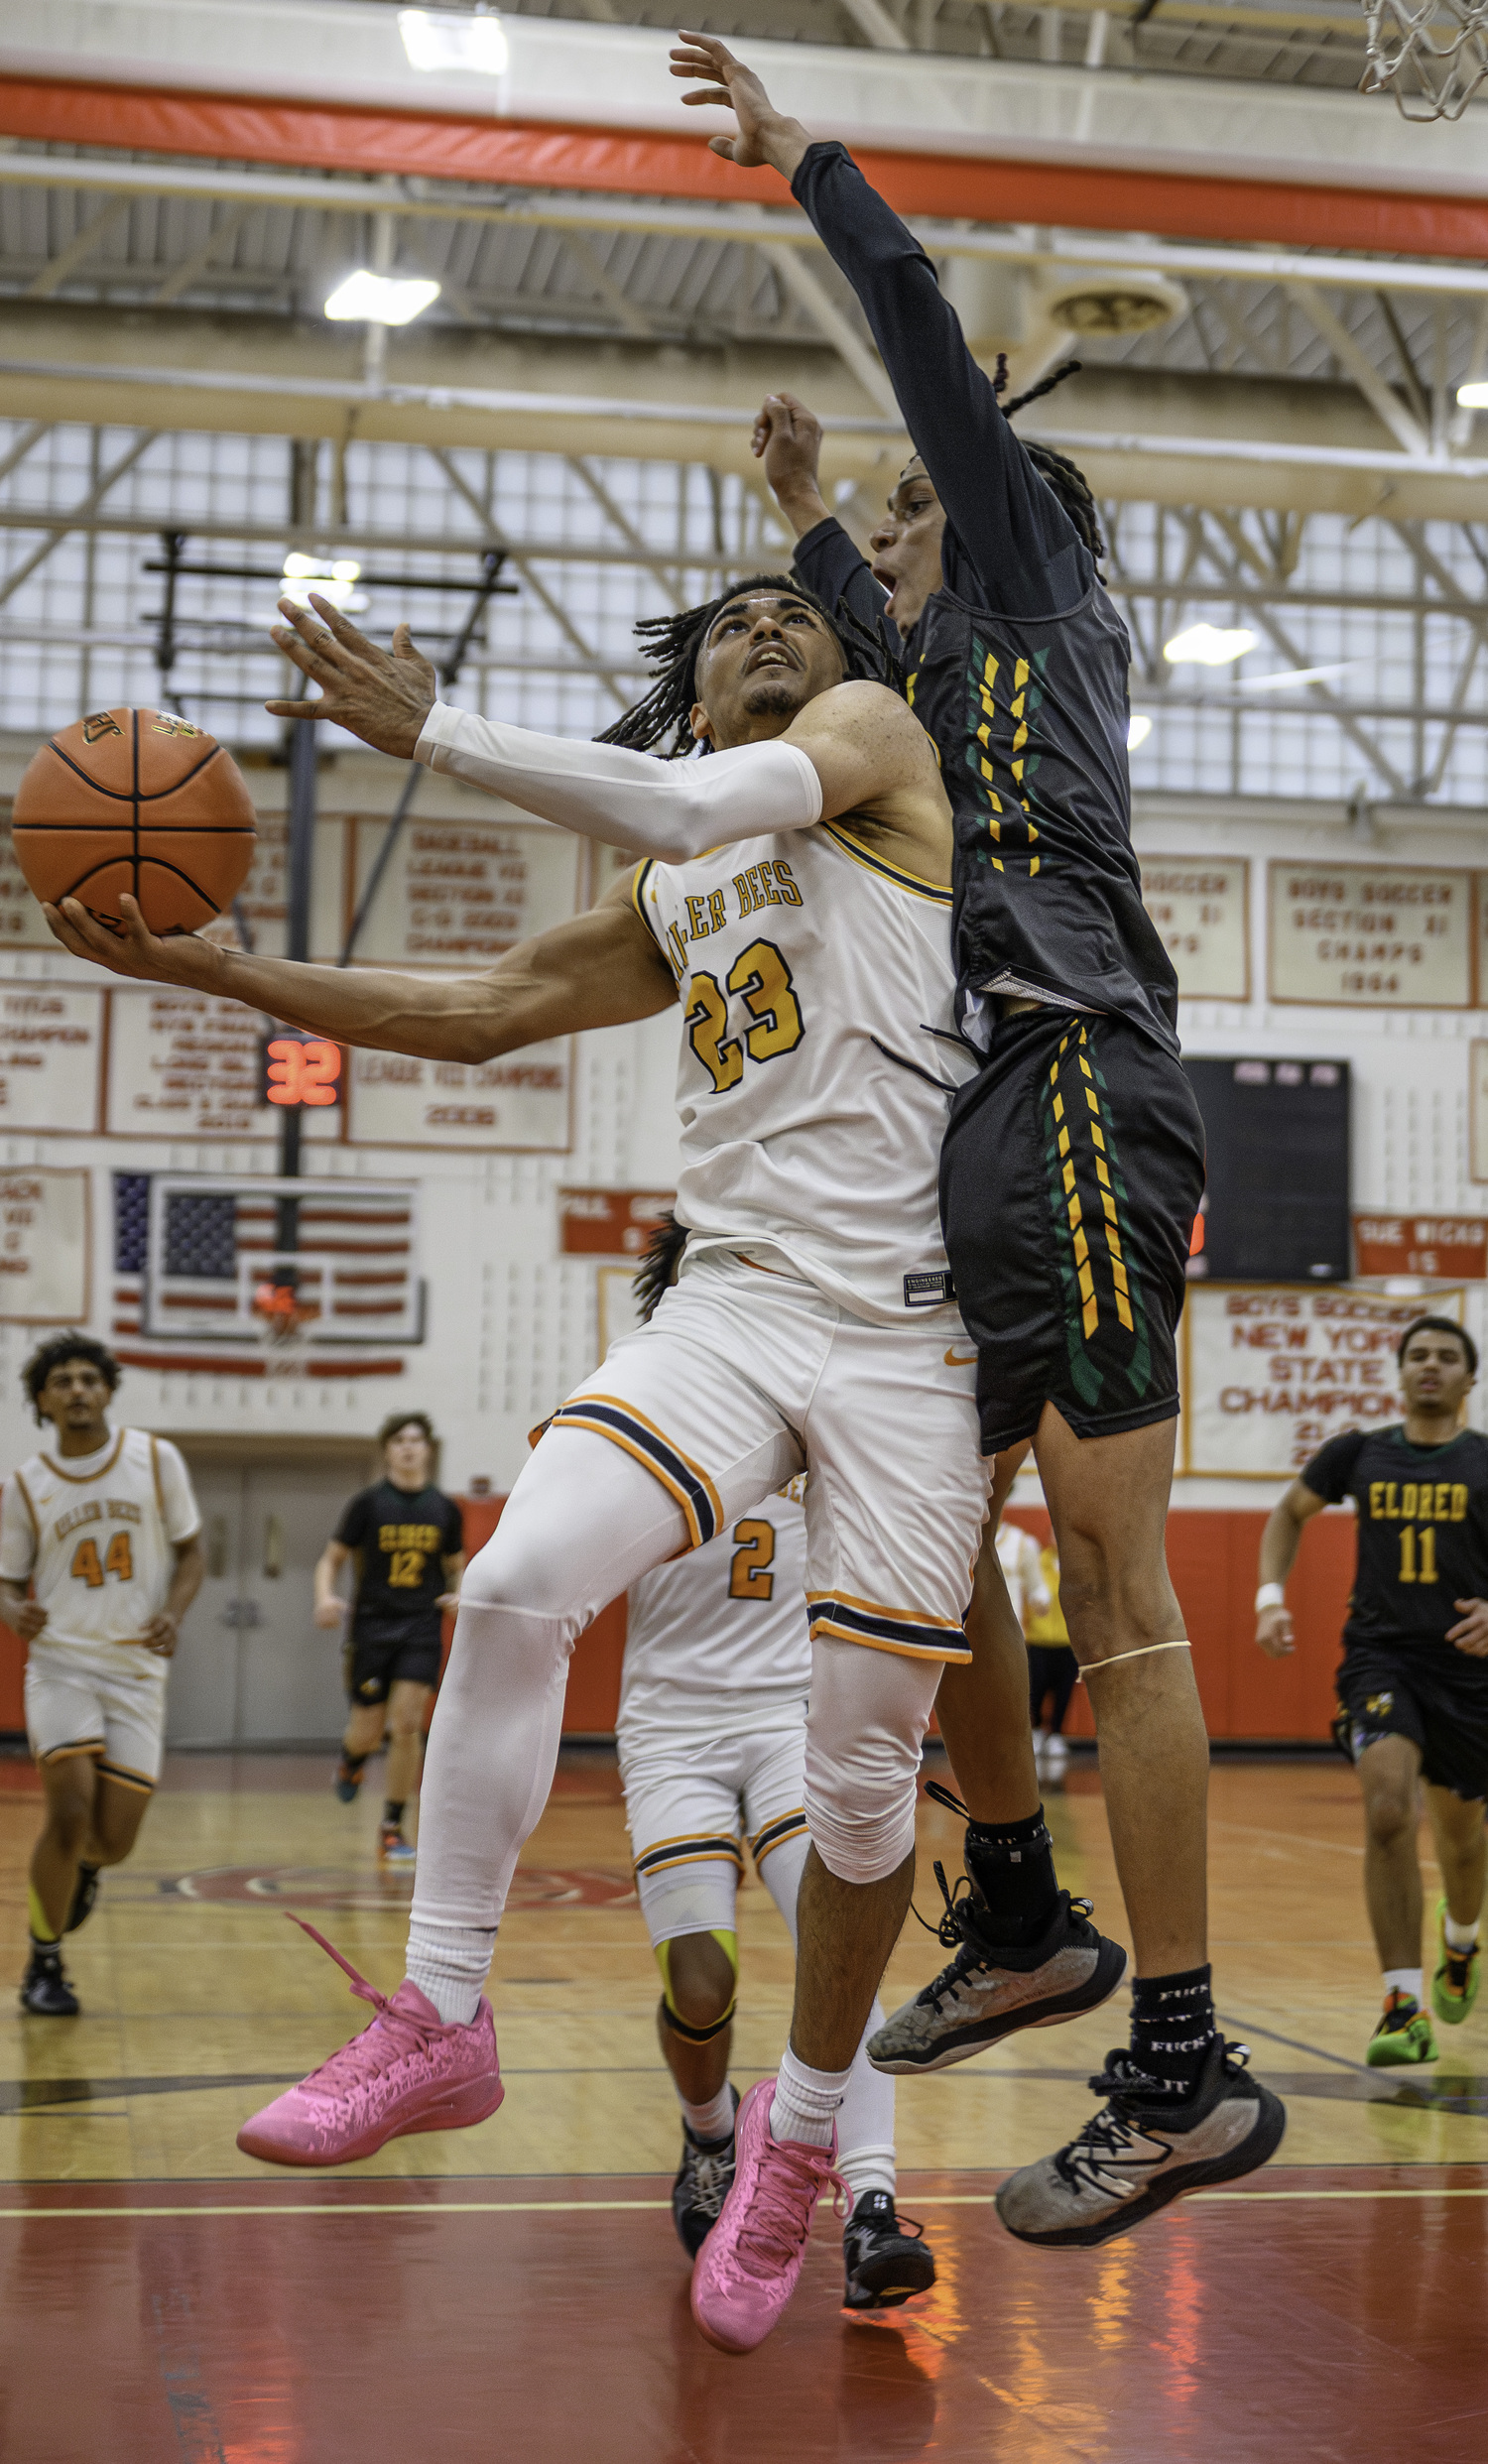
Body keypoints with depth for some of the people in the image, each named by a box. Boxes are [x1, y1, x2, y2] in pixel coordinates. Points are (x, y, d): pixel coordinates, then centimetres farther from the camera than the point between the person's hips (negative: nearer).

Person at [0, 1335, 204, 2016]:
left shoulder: (155, 1459, 0)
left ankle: (82, 1868, 39)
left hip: (137, 1670, 1)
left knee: (114, 1840, -2)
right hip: (61, 1663, -1)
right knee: (70, 1810, -18)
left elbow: (190, 1551, 7)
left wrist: (173, 1612, -13)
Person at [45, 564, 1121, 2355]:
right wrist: (211, 968, 17)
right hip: (735, 1298, 5)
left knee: (862, 1766, -1)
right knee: (515, 1582, -19)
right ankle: (438, 2025, -7)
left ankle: (801, 2128, 21)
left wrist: (432, 733, -12)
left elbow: (700, 807, -15)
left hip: (910, 1321, -5)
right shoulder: (667, 906, 23)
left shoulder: (878, 733, 4)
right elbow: (479, 1011, 24)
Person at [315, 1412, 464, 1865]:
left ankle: (393, 1829, 2)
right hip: (372, 1625, -1)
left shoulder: (444, 1509, 5)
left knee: (407, 1725, -10)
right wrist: (325, 1597, -18)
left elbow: (456, 1567, 17)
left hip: (421, 1628, 1)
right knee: (368, 1732, 3)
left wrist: (457, 1596, -5)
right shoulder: (369, 1502, -3)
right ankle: (351, 1759, 43)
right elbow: (332, 1557, 1)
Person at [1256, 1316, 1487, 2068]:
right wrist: (1271, 1598, 4)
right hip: (1379, 1654, -1)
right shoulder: (1359, 1453, 3)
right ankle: (1403, 2007, -22)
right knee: (1388, 1813, -23)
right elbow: (1289, 1514, 18)